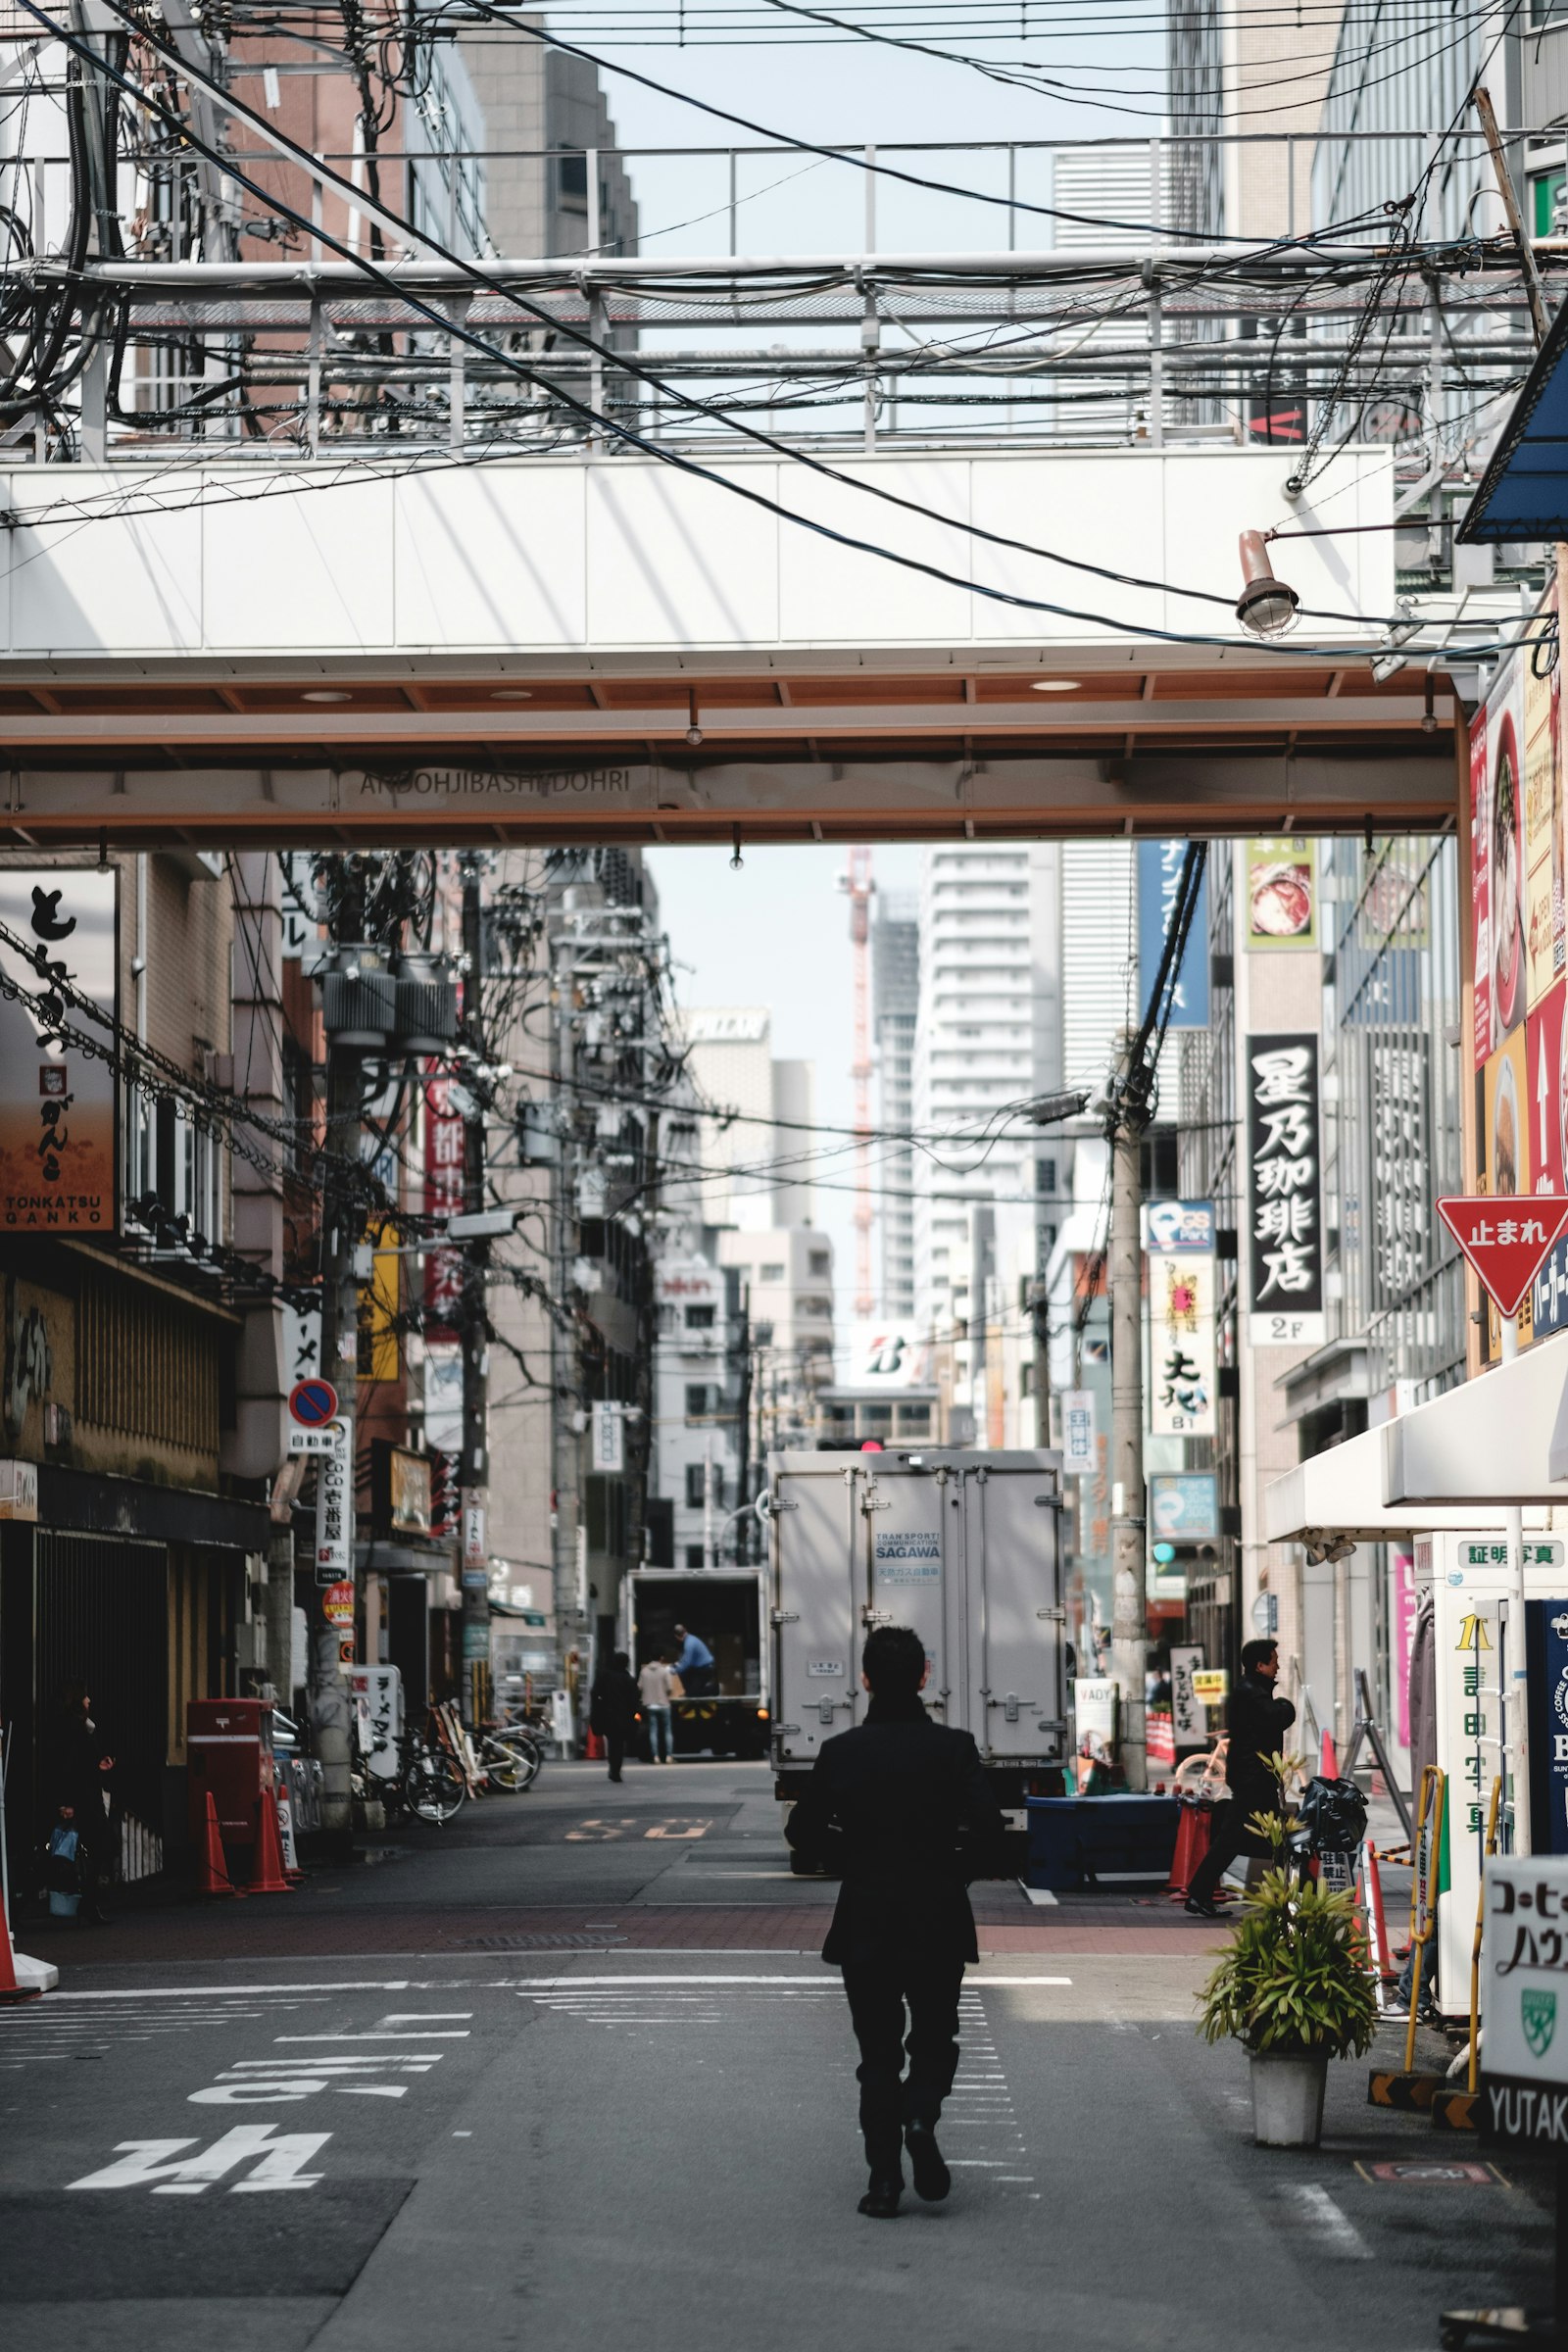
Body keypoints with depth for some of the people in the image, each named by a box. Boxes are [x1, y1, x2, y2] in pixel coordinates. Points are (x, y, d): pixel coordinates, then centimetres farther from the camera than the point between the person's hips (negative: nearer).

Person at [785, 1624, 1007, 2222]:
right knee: (934, 2038, 16)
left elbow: (804, 1832, 2)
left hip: (864, 1921, 0)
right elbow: (989, 1831, -11)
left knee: (878, 2053, 10)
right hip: (939, 1924, 0)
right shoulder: (953, 1748, -7)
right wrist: (954, 1871, 7)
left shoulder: (840, 1752, -5)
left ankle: (884, 2179, 4)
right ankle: (921, 2116, -12)